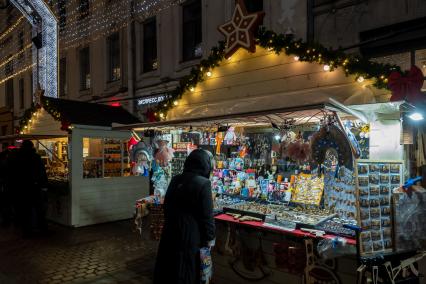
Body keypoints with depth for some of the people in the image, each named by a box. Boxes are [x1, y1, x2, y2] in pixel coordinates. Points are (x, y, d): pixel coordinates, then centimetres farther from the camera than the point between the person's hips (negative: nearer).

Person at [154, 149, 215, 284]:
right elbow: (207, 215, -15)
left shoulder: (175, 180, 5)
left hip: (170, 233, 7)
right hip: (189, 236, -6)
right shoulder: (203, 183, -17)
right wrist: (209, 237, -2)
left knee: (167, 270, 18)